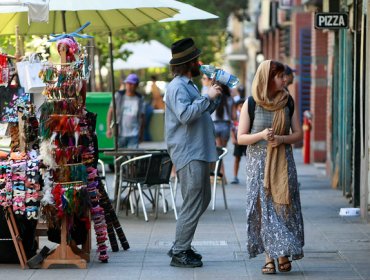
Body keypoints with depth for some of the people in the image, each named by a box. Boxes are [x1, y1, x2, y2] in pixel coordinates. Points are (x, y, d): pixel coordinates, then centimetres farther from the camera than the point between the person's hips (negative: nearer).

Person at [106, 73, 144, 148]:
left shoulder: (139, 99, 2)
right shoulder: (119, 96, 1)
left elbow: (142, 116, 9)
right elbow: (110, 112, 4)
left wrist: (141, 133, 10)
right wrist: (109, 128, -2)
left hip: (133, 134, 0)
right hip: (120, 133, 0)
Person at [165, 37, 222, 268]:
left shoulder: (188, 85, 20)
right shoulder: (177, 87, -13)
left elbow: (202, 112, 30)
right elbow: (185, 115, -27)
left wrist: (215, 96, 17)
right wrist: (208, 97, -20)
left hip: (199, 153, 11)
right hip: (188, 154, -11)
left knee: (202, 201, 16)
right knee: (193, 205, -9)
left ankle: (181, 246, 23)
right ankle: (179, 253, -3)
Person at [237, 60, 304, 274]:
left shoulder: (288, 102, 4)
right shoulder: (251, 104, -3)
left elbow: (298, 134, 5)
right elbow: (241, 138, -2)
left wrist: (282, 139, -15)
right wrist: (261, 135, -19)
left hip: (283, 161, 2)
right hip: (258, 161, -1)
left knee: (283, 206, -3)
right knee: (263, 208, -3)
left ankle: (284, 254, 7)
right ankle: (269, 257, 1)